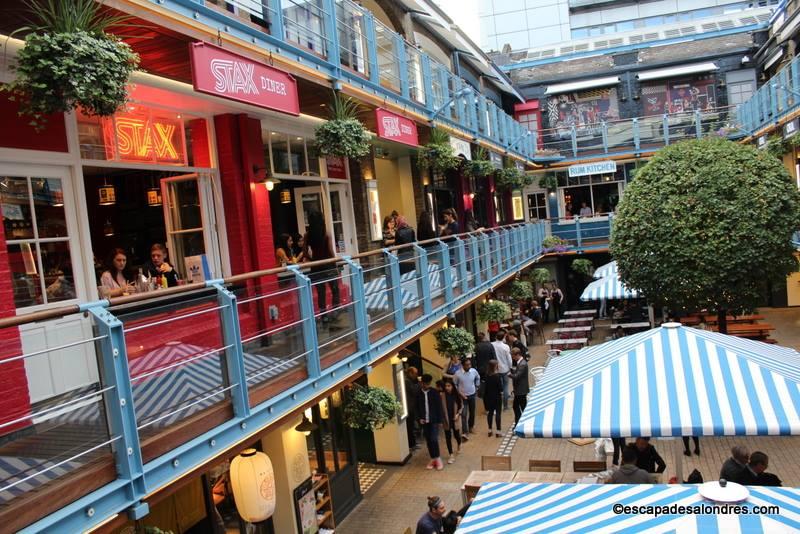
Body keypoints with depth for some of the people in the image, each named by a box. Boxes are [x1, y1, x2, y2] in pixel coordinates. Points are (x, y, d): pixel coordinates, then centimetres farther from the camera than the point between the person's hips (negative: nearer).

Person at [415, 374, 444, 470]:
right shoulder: (418, 393, 1)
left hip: (434, 420, -3)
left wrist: (439, 420, -6)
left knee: (434, 439, -10)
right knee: (428, 441, 7)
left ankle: (438, 459, 4)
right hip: (424, 421, 3)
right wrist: (419, 418, -4)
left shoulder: (434, 392, -6)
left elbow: (439, 407, -4)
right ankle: (433, 459, 18)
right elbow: (417, 408, 7)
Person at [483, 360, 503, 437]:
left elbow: (486, 387, 2)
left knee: (490, 412, 12)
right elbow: (500, 386, -14)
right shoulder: (497, 375, -17)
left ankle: (490, 430, 17)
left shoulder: (487, 375, -3)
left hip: (489, 396, 5)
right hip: (497, 396, -5)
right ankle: (498, 431, 2)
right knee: (497, 413, 2)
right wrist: (501, 393, 1)